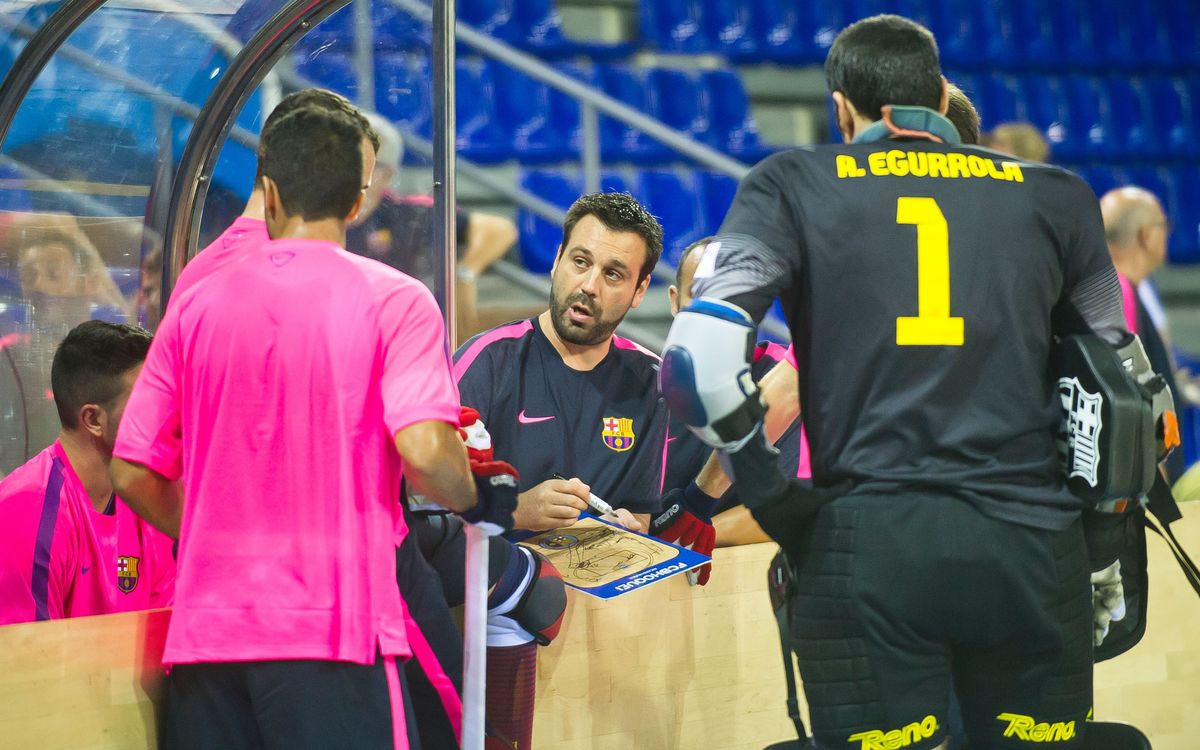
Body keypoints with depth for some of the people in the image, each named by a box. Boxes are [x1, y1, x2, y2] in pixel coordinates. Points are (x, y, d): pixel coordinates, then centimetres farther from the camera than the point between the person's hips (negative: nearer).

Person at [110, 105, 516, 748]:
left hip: (203, 630, 4)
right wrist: (479, 501, 6)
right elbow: (424, 451, -14)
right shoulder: (394, 300, -2)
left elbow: (132, 475, 8)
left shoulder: (196, 304, 9)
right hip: (334, 628, -4)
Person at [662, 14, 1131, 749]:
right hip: (1033, 545, 2)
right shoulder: (1053, 195, 12)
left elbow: (700, 354, -6)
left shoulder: (794, 185, 6)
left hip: (869, 544, -1)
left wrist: (767, 491, 6)